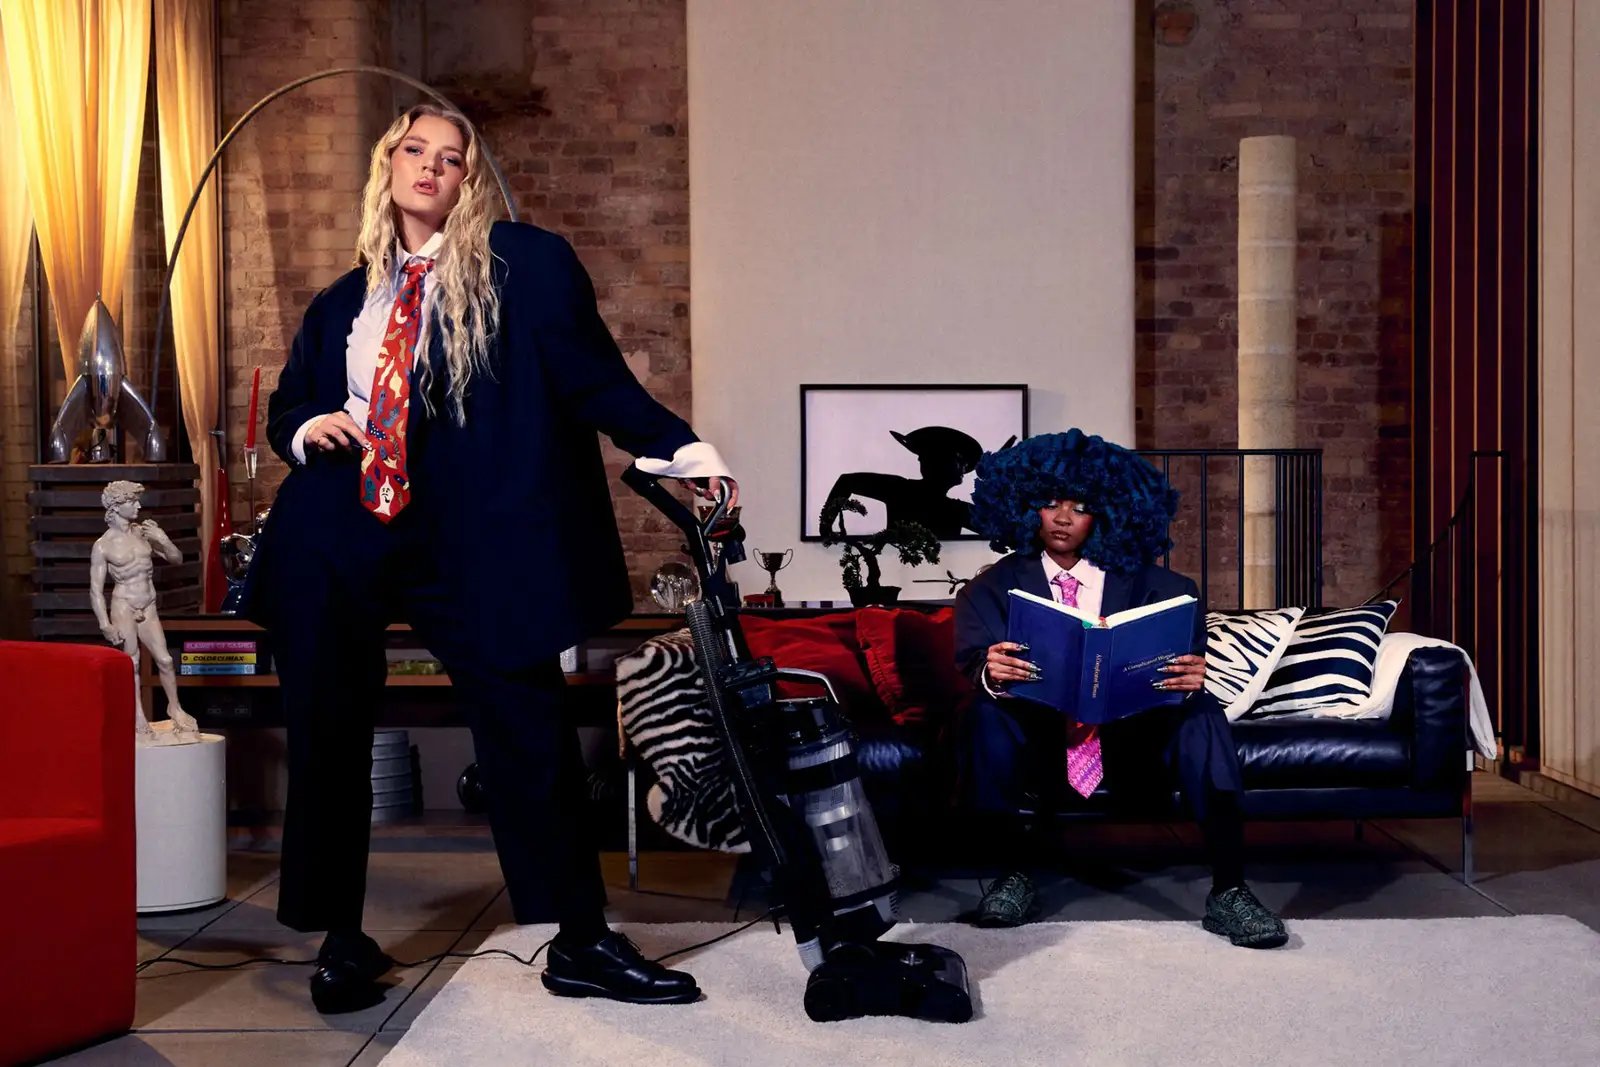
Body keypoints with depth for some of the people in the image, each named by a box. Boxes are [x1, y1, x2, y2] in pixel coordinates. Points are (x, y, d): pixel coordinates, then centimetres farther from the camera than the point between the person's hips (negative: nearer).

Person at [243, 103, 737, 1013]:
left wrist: (683, 450, -13)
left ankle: (582, 944, 11)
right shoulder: (344, 303, 17)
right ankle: (342, 939, 25)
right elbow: (289, 400, 26)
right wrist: (307, 428, 3)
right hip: (335, 544, 4)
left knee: (528, 725, -3)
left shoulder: (524, 264, 4)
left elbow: (593, 379, -2)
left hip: (468, 543, -4)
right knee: (328, 737, 7)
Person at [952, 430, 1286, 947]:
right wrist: (990, 673, -36)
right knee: (989, 708, -29)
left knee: (1200, 709, -26)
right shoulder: (995, 588, 5)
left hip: (1132, 740, 1)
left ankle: (1228, 892, -27)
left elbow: (1185, 670, -5)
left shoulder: (1151, 584, 6)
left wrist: (1191, 677, -30)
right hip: (1039, 744, 0)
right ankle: (1013, 875, -20)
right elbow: (973, 661, -10)